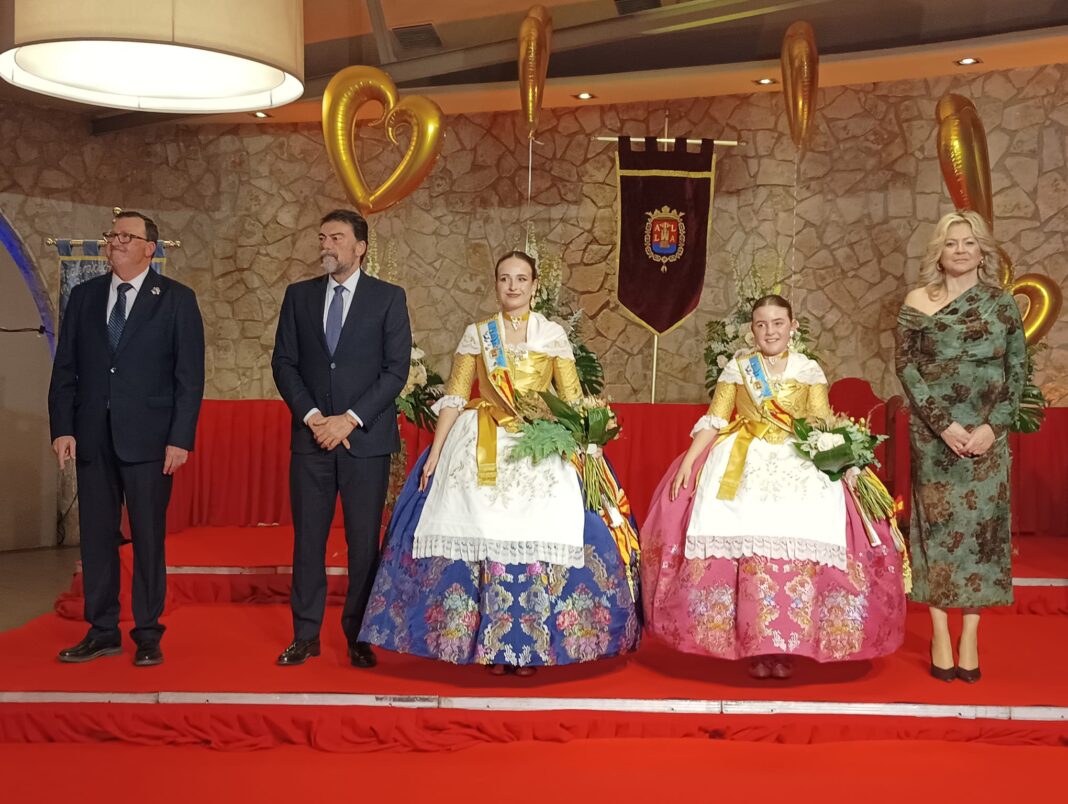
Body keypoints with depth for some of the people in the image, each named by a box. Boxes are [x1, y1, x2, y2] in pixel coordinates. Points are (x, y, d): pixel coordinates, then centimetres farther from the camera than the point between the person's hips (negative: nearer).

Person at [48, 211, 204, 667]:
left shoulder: (176, 299, 0)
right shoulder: (85, 296, 11)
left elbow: (189, 376, -4)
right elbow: (65, 369, 10)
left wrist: (180, 439, -10)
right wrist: (62, 428, 0)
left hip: (148, 437, -4)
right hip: (93, 438, 4)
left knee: (148, 538, 3)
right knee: (96, 538, 8)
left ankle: (148, 635, 13)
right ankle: (102, 632, 19)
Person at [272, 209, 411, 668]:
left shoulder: (388, 298, 2)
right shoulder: (299, 295, 10)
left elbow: (396, 368, -4)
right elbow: (283, 362, 7)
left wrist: (350, 419, -12)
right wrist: (312, 416, -7)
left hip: (366, 439, -2)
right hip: (311, 437, 2)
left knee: (364, 541, 3)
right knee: (307, 538, 5)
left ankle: (359, 637, 14)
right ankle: (305, 635, 16)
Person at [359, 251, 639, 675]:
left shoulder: (553, 334, 6)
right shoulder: (476, 334, 8)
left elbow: (573, 399, 5)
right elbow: (453, 398, 5)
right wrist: (434, 454, -1)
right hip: (484, 450, 1)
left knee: (539, 538, -10)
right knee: (484, 537, -6)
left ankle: (530, 645, 4)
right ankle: (492, 645, 7)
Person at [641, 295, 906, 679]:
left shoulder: (809, 370, 9)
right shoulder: (737, 367, 9)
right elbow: (714, 420, 6)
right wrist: (688, 461, -5)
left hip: (799, 464, 0)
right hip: (742, 464, 0)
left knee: (797, 542, -19)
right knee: (746, 541, -18)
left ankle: (787, 645, -7)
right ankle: (756, 645, -8)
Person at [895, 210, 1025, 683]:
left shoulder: (1002, 304, 5)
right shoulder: (918, 302, 2)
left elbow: (1017, 370, 4)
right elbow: (906, 366, -3)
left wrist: (994, 426, -9)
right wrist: (944, 424, -12)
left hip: (986, 432, 1)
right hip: (933, 430, -1)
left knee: (982, 524, 2)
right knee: (937, 524, 1)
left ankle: (969, 637, 11)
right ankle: (940, 637, 10)